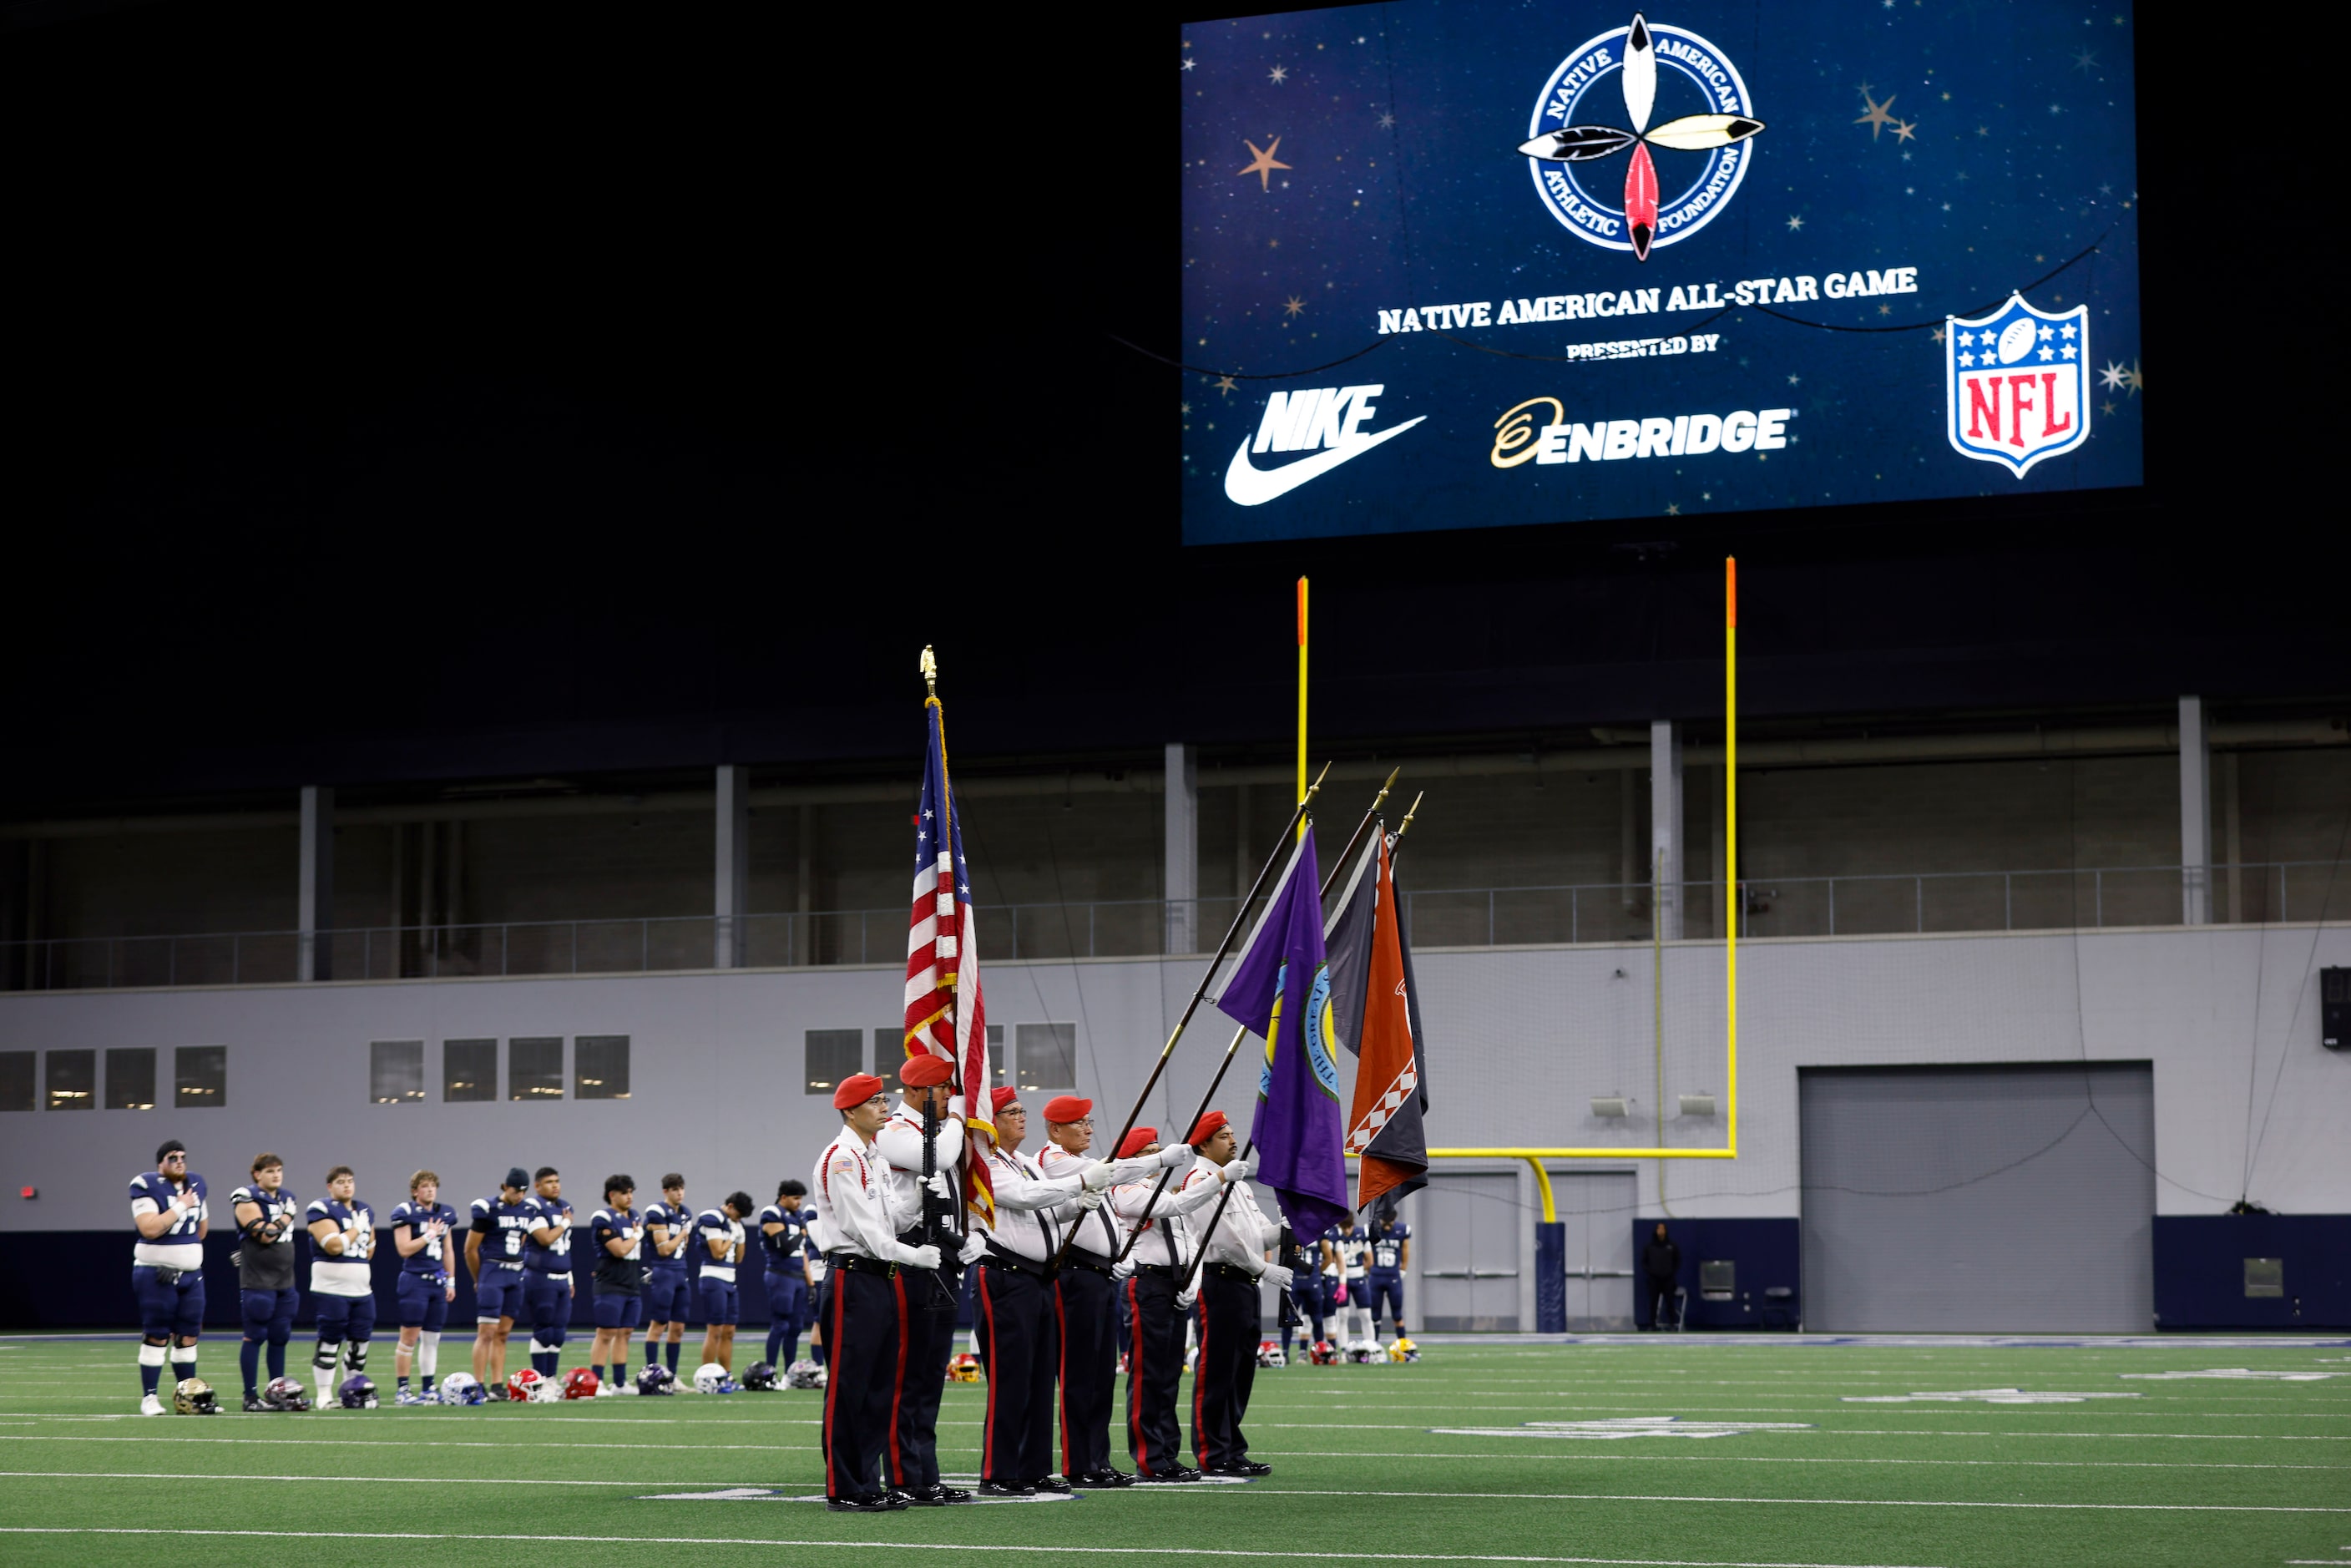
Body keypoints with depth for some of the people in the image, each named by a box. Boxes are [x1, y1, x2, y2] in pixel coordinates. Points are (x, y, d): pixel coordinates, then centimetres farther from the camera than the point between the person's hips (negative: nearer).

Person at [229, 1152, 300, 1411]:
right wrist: (284, 1218, -10)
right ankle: (251, 1396, 0)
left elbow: (275, 1236, 12)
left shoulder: (288, 1199, 14)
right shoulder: (247, 1198, -8)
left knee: (279, 1338, 9)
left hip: (285, 1281, 7)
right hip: (257, 1281, -7)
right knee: (255, 1337, -4)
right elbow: (264, 1235, -18)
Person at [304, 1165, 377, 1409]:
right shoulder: (322, 1210, -8)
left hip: (362, 1290, 7)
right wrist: (357, 1228, -9)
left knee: (360, 1343, 7)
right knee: (330, 1342, -5)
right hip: (331, 1289, -7)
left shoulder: (365, 1212, 15)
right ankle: (324, 1395, 1)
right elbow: (335, 1246, -20)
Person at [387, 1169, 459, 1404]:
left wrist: (451, 1281, 16)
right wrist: (429, 1235, -11)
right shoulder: (405, 1213, -7)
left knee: (432, 1338, 8)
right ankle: (402, 1390, -2)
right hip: (415, 1281, -6)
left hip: (438, 1282, 6)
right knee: (409, 1337, -6)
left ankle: (428, 1389, 13)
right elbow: (404, 1249, -13)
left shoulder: (446, 1214, 13)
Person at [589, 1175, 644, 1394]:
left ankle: (619, 1382, 14)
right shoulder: (604, 1219, -12)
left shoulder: (633, 1218, 16)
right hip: (611, 1286, -8)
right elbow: (620, 1250, -19)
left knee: (624, 1334, 10)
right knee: (606, 1334, -8)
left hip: (632, 1286, 8)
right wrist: (637, 1235, -4)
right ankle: (596, 1383, -6)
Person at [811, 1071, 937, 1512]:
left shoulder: (870, 1158, 20)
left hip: (880, 1278, 10)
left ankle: (868, 1483, 15)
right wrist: (912, 1256, -23)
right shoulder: (840, 1158, -10)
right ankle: (843, 1490, -3)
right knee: (848, 1386, -6)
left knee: (878, 1388, 10)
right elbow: (861, 1226, -18)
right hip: (852, 1277, -10)